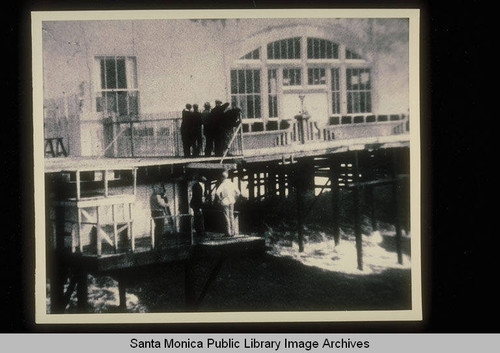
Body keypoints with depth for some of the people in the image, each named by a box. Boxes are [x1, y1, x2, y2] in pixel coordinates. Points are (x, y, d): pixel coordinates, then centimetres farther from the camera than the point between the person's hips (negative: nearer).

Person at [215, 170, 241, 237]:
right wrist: (234, 199, 14)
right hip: (231, 202, 6)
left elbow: (217, 192, -27)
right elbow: (238, 192, 9)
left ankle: (228, 233, 1)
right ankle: (233, 232, 15)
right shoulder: (231, 184, 5)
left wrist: (219, 199, -13)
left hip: (225, 202, -5)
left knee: (226, 217, 0)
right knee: (231, 216, 12)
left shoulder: (222, 184, -13)